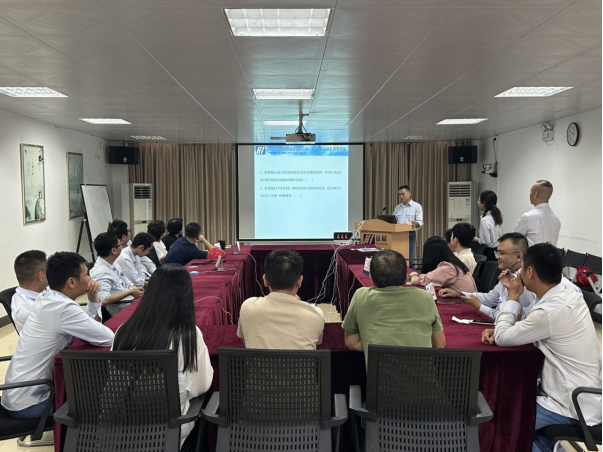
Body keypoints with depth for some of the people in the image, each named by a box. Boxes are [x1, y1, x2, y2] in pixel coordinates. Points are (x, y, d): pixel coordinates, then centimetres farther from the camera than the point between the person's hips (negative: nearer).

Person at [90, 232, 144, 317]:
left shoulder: (114, 263, 9)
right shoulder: (100, 272, -19)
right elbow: (103, 300, -27)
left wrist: (134, 288, 0)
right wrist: (130, 292, -20)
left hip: (132, 300, 9)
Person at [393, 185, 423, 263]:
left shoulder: (417, 206, 0)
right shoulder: (397, 207, 16)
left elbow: (420, 223, -9)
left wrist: (416, 223, -31)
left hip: (410, 234, -4)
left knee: (409, 259, -6)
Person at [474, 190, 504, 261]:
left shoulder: (485, 220, -18)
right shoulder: (497, 216, 6)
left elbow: (486, 242, -19)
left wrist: (475, 239, -2)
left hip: (489, 253, -8)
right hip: (498, 252, 8)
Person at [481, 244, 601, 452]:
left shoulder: (550, 311, -29)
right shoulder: (570, 296, 0)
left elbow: (502, 339, -17)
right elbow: (521, 332, 11)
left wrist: (513, 296, -9)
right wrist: (499, 330, -6)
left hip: (572, 409, -9)